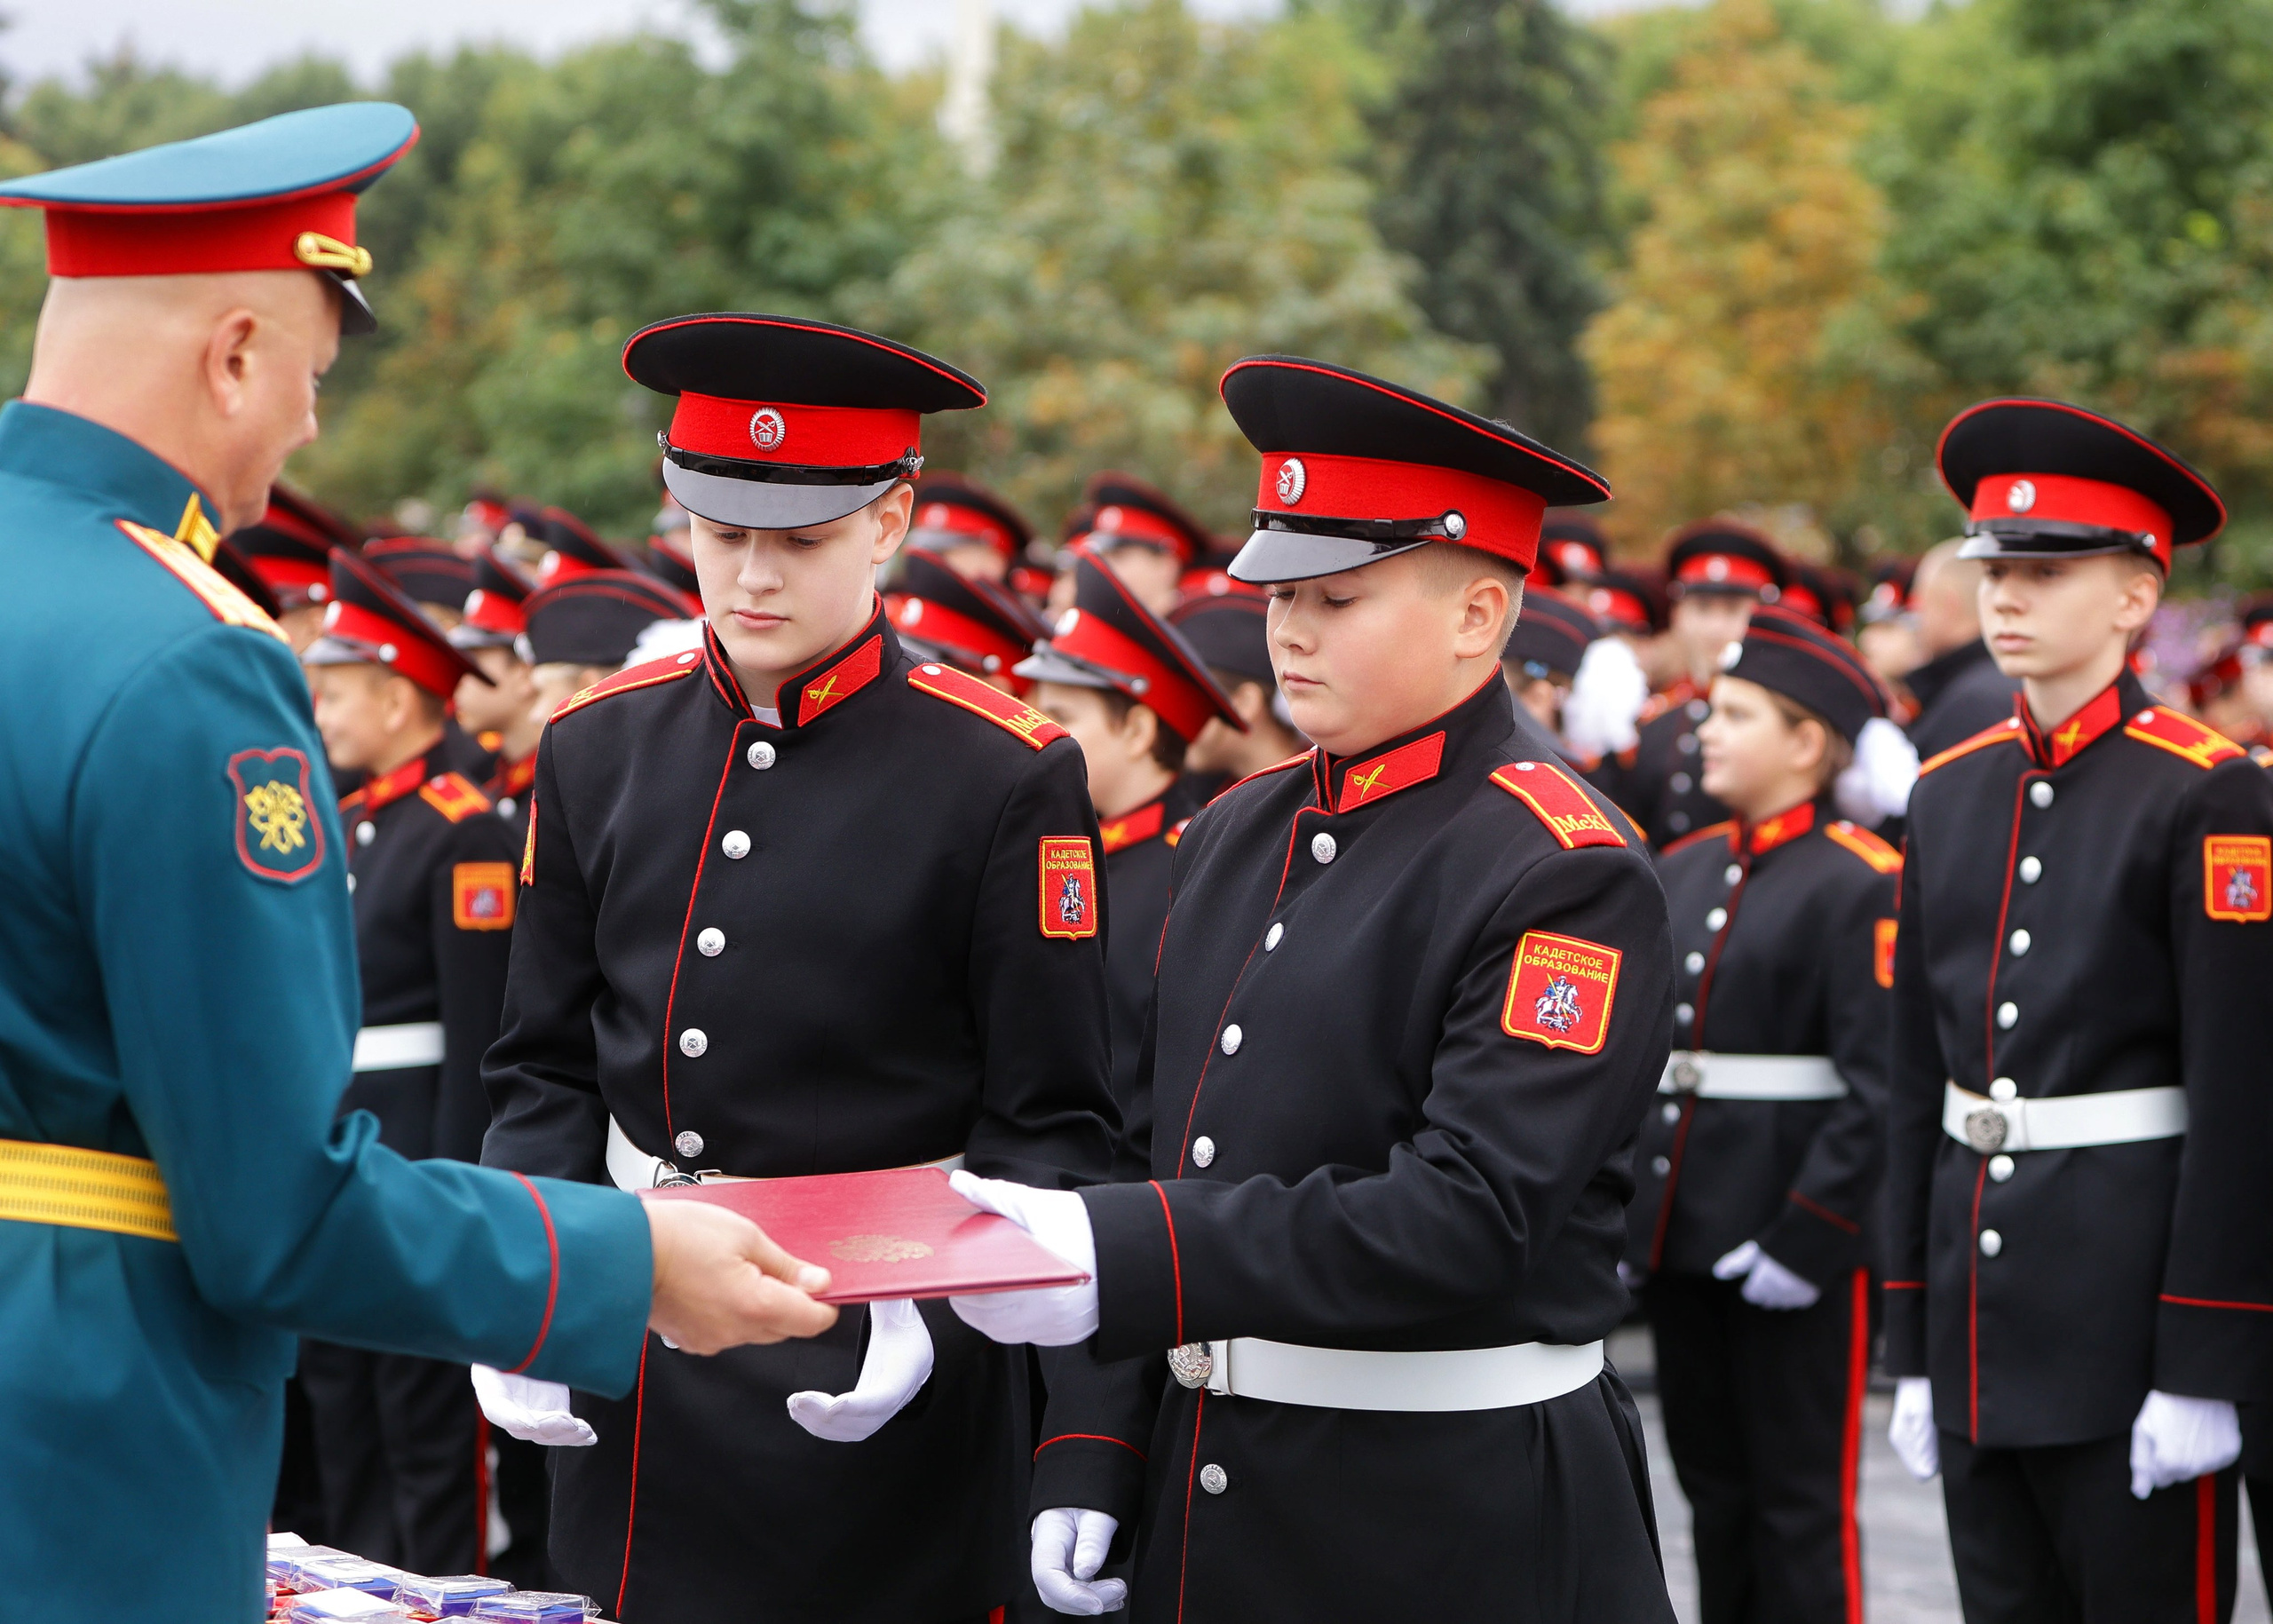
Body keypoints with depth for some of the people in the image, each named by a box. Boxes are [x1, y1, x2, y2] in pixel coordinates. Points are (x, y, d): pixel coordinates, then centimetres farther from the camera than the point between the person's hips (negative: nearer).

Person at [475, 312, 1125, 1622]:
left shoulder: (1006, 777, -9)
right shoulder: (600, 748, 4)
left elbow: (1051, 1125, -8)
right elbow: (547, 1069, 9)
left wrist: (934, 1312, -21)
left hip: (874, 1376, -4)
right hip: (630, 1373, 4)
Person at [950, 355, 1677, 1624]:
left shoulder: (1567, 875, -13)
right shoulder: (1238, 833, 10)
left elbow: (1467, 1216, -23)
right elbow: (1155, 1143, 12)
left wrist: (1119, 1257, -29)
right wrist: (1092, 1462, 5)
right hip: (1204, 1501, 7)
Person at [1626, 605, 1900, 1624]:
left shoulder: (1861, 883, -10)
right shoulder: (1681, 872, 12)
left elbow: (1881, 1090, -16)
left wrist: (1805, 1240, -18)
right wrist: (1613, 1211, 8)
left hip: (1798, 1240, -7)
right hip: (1680, 1234, 7)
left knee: (1800, 1504, 1)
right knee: (1713, 1493, 14)